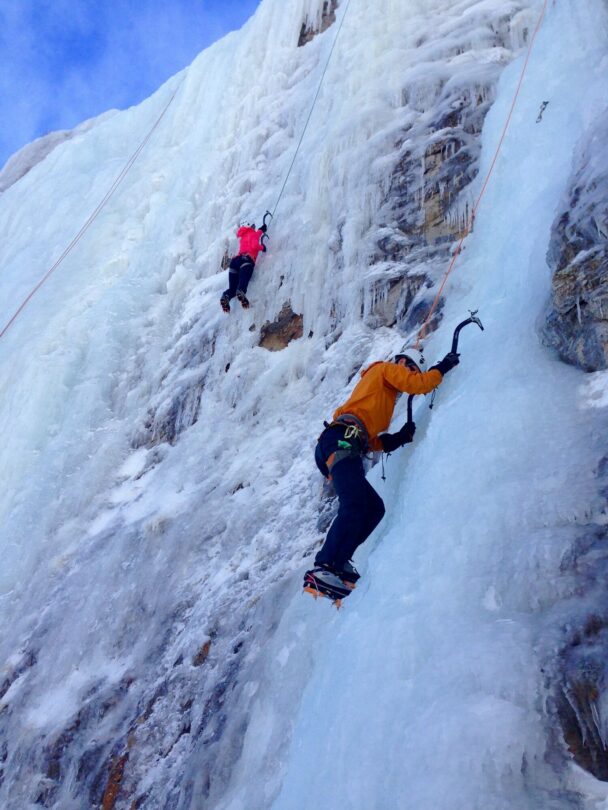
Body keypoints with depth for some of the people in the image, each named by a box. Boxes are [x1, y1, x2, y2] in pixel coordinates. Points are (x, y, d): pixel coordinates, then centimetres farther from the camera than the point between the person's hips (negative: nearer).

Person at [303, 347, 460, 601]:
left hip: (332, 447, 10)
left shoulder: (383, 395, 39)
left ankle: (337, 560, 2)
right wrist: (443, 366, 13)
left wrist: (400, 437, 18)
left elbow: (372, 440, 29)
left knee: (374, 508, 8)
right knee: (354, 508, -22)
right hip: (342, 442, -10)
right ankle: (321, 571, -30)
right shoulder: (385, 369, 16)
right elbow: (419, 384, -1)